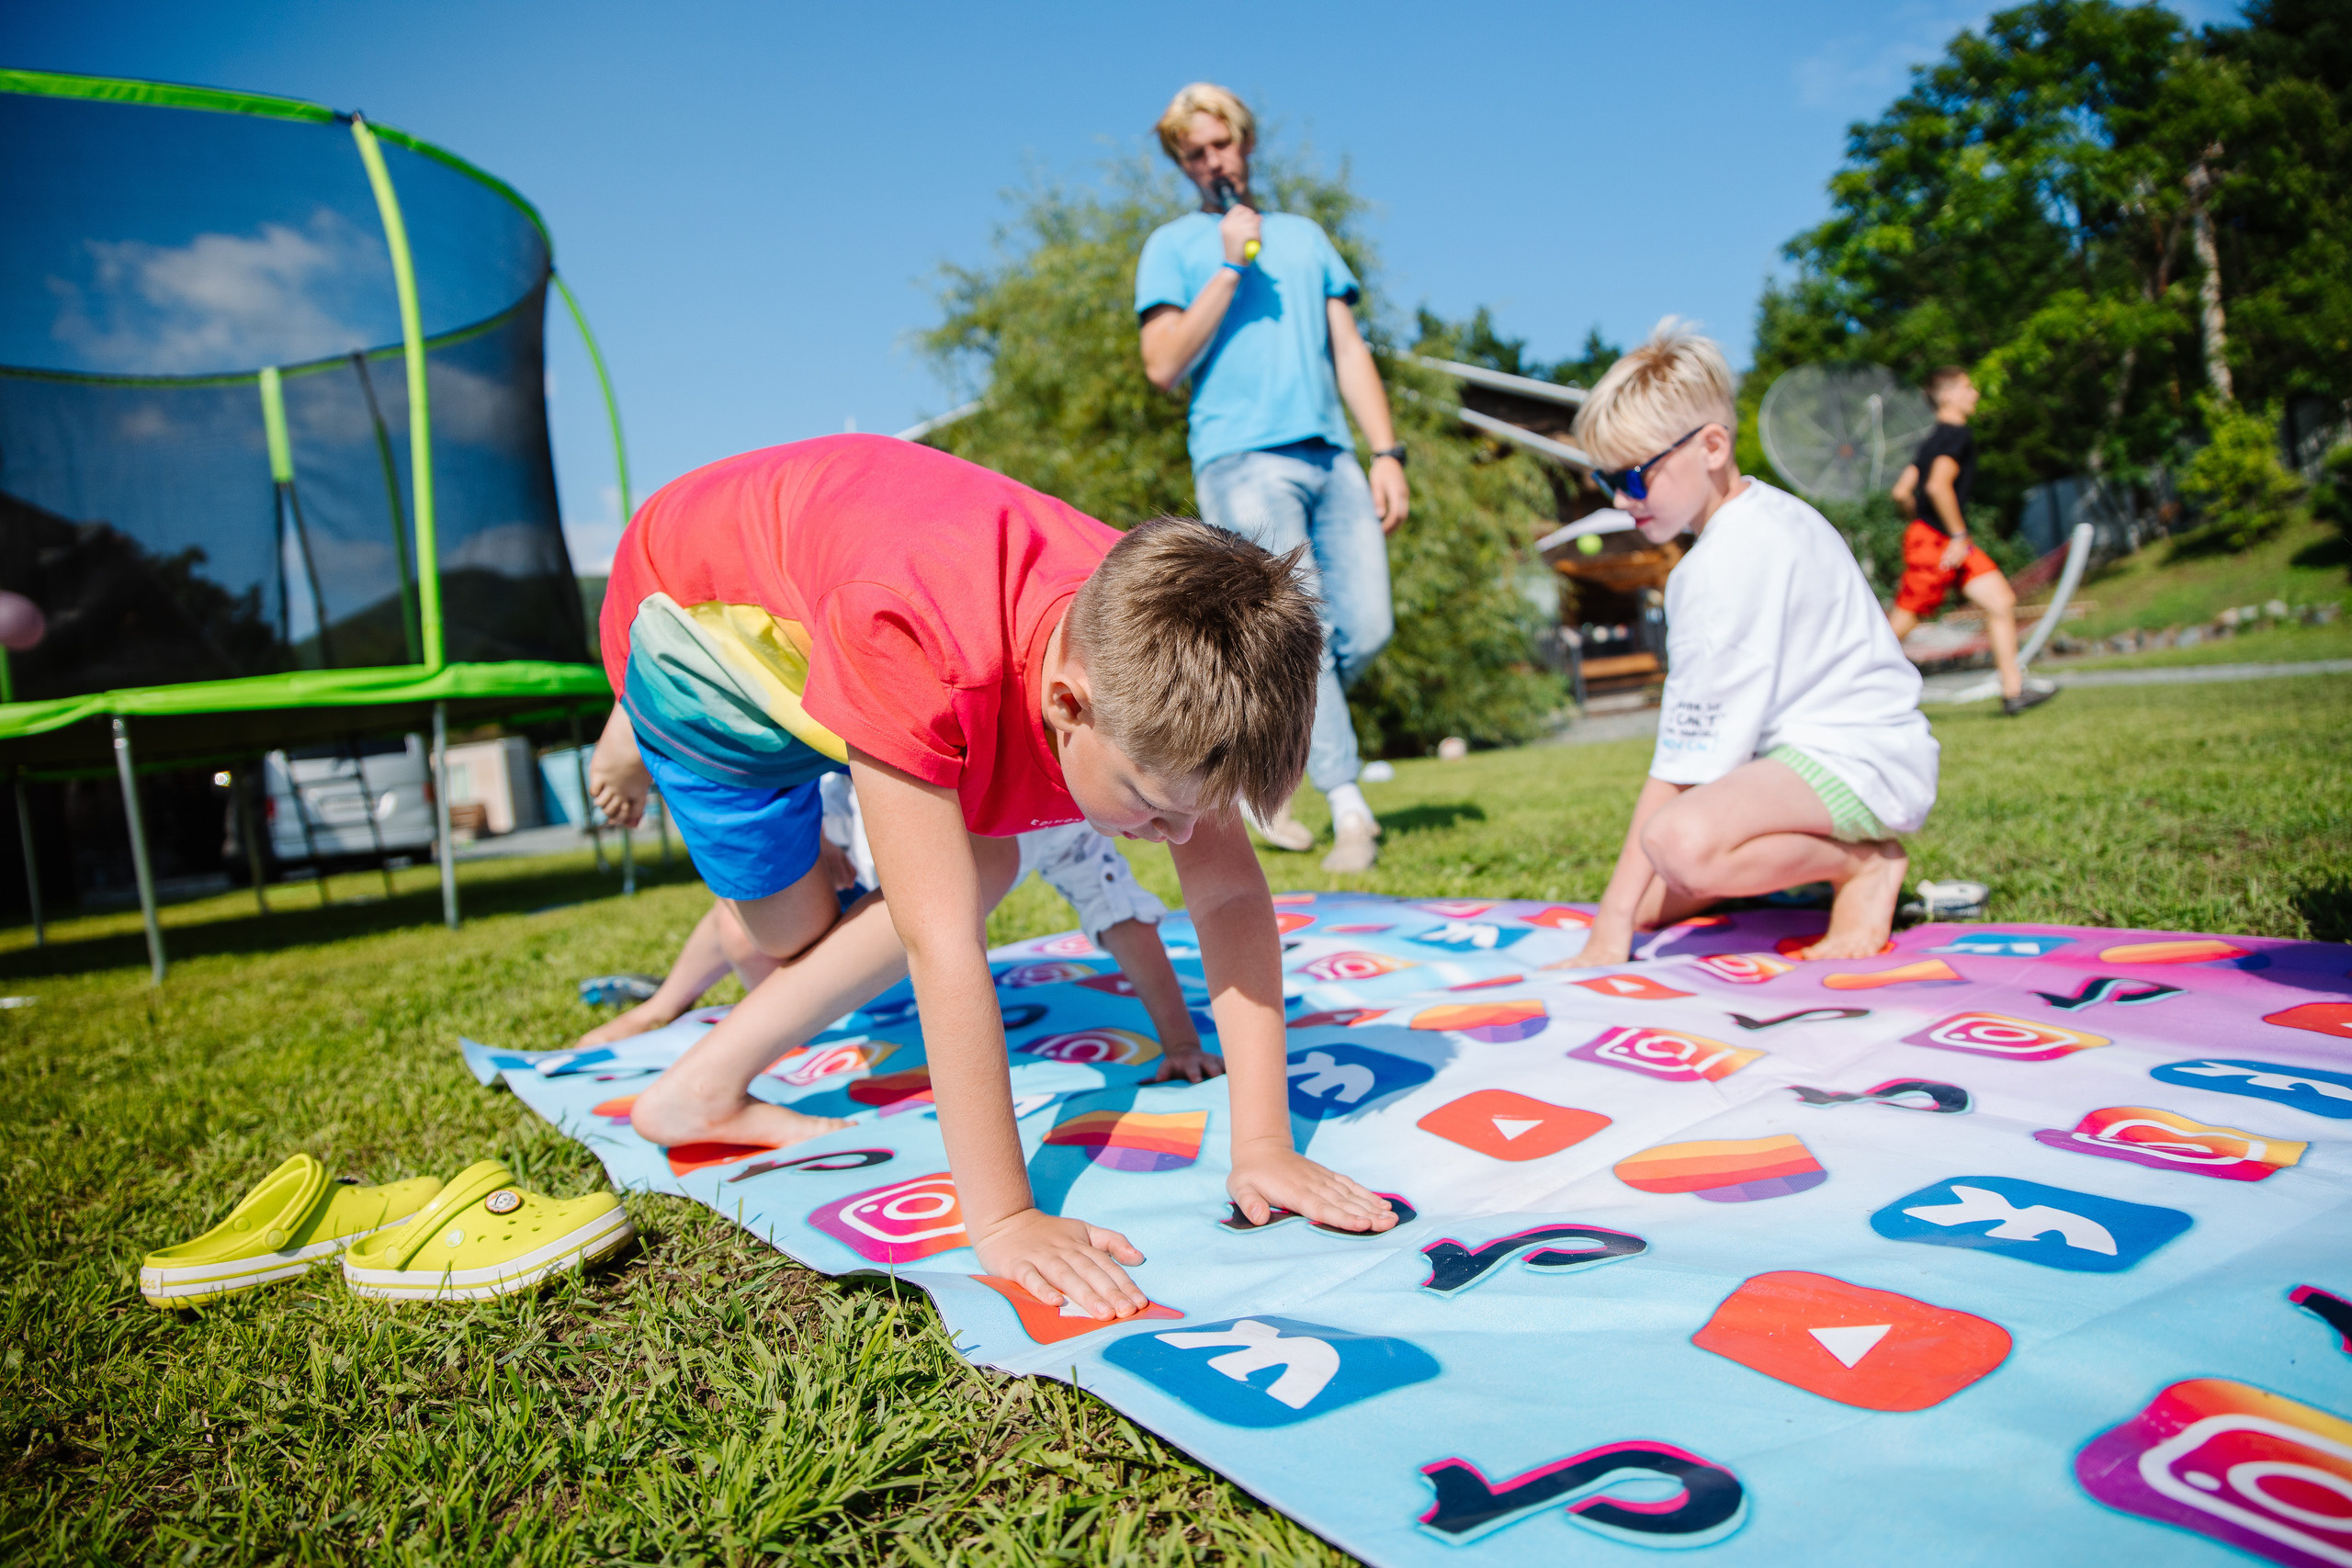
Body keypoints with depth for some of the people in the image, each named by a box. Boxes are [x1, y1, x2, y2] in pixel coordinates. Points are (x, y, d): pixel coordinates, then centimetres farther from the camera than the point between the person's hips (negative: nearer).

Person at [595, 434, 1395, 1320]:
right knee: (795, 931, -1)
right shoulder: (917, 650, -47)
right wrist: (1003, 1221, -43)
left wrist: (1263, 1147, -29)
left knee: (981, 867, -1)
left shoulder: (1153, 654, -28)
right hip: (694, 604, -5)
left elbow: (1229, 896, -24)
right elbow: (942, 946, -46)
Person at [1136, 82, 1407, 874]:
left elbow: (1349, 351, 19)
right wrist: (1230, 266, -5)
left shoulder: (1304, 235, 25)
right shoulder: (1174, 245, 12)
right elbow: (1164, 365, -2)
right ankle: (1350, 815, -9)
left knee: (1367, 629, -4)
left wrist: (1387, 453, 8)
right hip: (1243, 459, -5)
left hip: (1331, 456, 5)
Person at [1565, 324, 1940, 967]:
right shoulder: (1763, 513, 12)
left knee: (1678, 842, -36)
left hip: (1857, 761, -9)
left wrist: (1612, 923, -19)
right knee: (1644, 902, 5)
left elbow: (1689, 760, -22)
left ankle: (1864, 864, -12)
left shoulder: (1729, 559, -19)